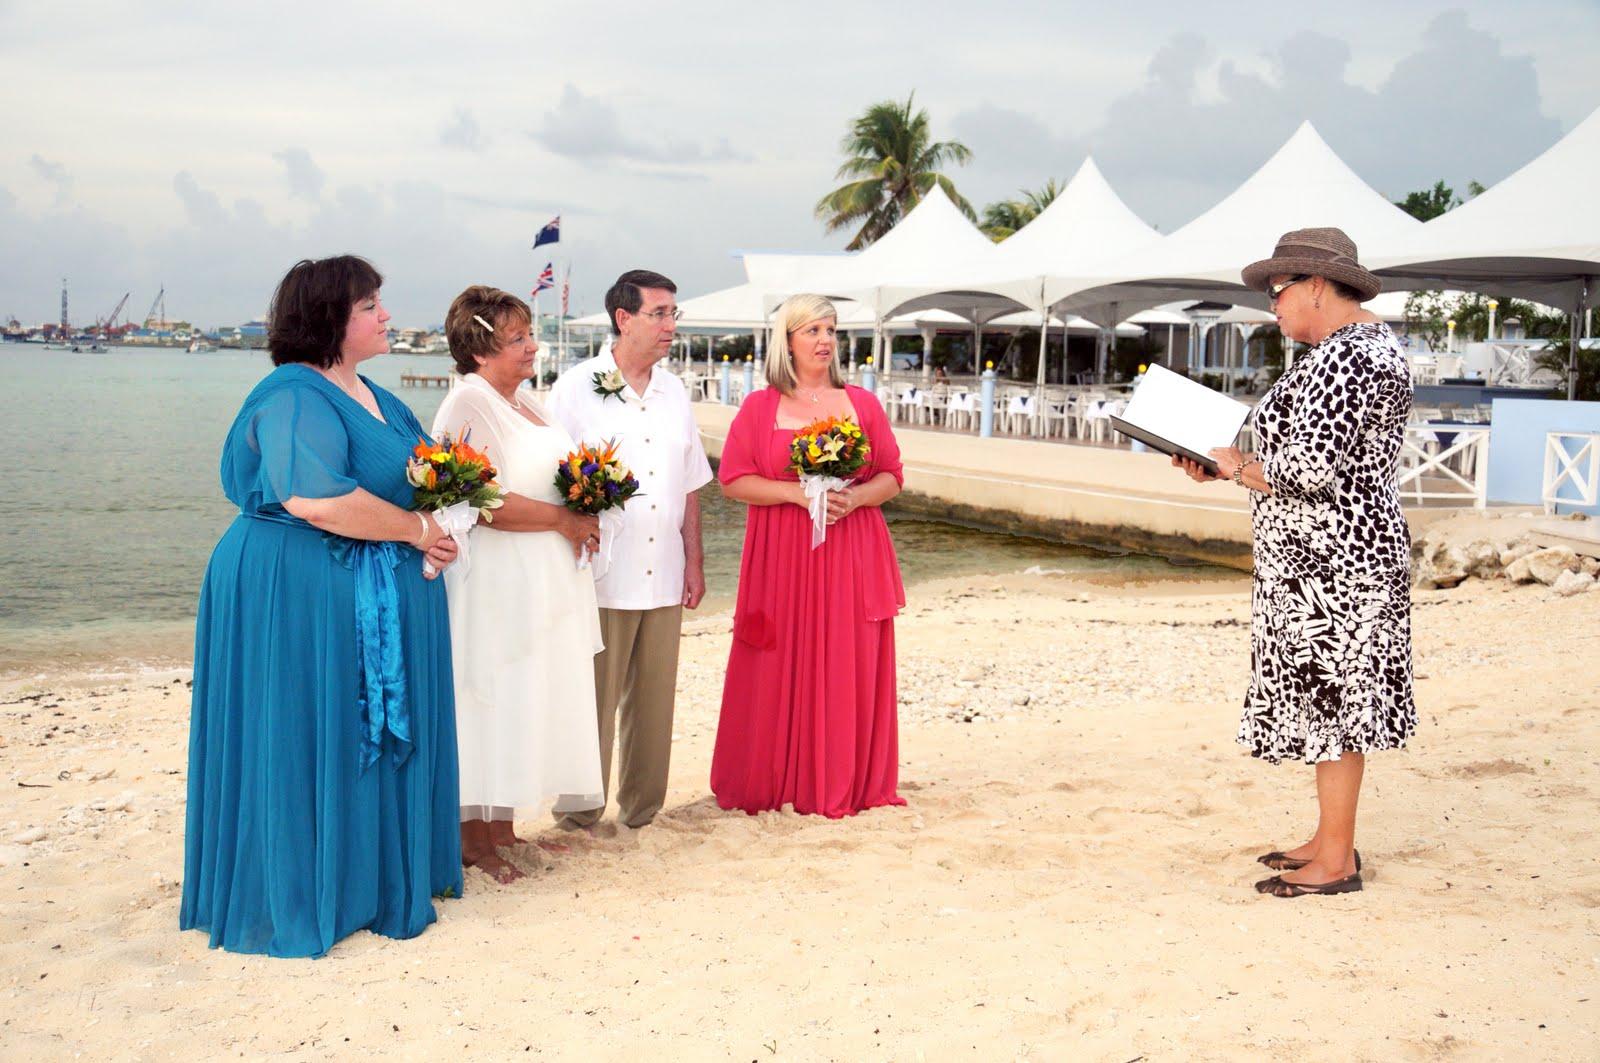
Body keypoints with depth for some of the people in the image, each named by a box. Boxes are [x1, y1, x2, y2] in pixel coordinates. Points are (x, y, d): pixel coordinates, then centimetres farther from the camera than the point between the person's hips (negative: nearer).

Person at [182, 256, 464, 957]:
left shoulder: (373, 397, 15)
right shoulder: (297, 396, -15)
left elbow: (416, 477, 26)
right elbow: (318, 499, -29)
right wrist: (414, 528, -18)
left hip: (380, 596, 10)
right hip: (301, 592, -10)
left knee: (379, 736, 14)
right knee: (312, 742, 0)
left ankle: (376, 879, 26)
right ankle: (303, 897, 12)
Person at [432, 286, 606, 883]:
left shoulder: (524, 400, 15)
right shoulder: (468, 405, -14)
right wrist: (563, 519, -15)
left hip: (544, 584, 9)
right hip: (499, 582, -9)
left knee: (527, 703, 12)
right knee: (490, 704, -3)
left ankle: (500, 827, 21)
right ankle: (473, 838, 6)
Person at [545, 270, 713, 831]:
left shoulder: (673, 391, 14)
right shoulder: (577, 387, -3)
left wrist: (694, 562, 14)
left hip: (663, 576, 5)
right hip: (600, 575, -5)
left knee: (654, 700, 9)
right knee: (592, 701, -1)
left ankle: (642, 812, 20)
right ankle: (580, 815, 12)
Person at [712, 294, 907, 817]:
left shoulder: (862, 403, 9)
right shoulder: (759, 407, 3)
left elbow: (891, 476, 8)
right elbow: (734, 480, -2)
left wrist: (854, 496, -12)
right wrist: (797, 492, -14)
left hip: (852, 555, 2)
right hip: (781, 557, -2)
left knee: (849, 670, 3)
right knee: (781, 670, 1)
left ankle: (846, 783, 14)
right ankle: (771, 782, 13)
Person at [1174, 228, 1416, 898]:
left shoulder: (1339, 357, -19)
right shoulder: (1372, 343, 15)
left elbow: (1309, 470, -25)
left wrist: (1238, 469, -8)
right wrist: (1240, 465, 12)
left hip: (1329, 563, -11)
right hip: (1339, 556, 11)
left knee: (1329, 696, -3)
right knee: (1335, 695, 15)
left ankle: (1336, 862, 5)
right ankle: (1330, 839, 25)